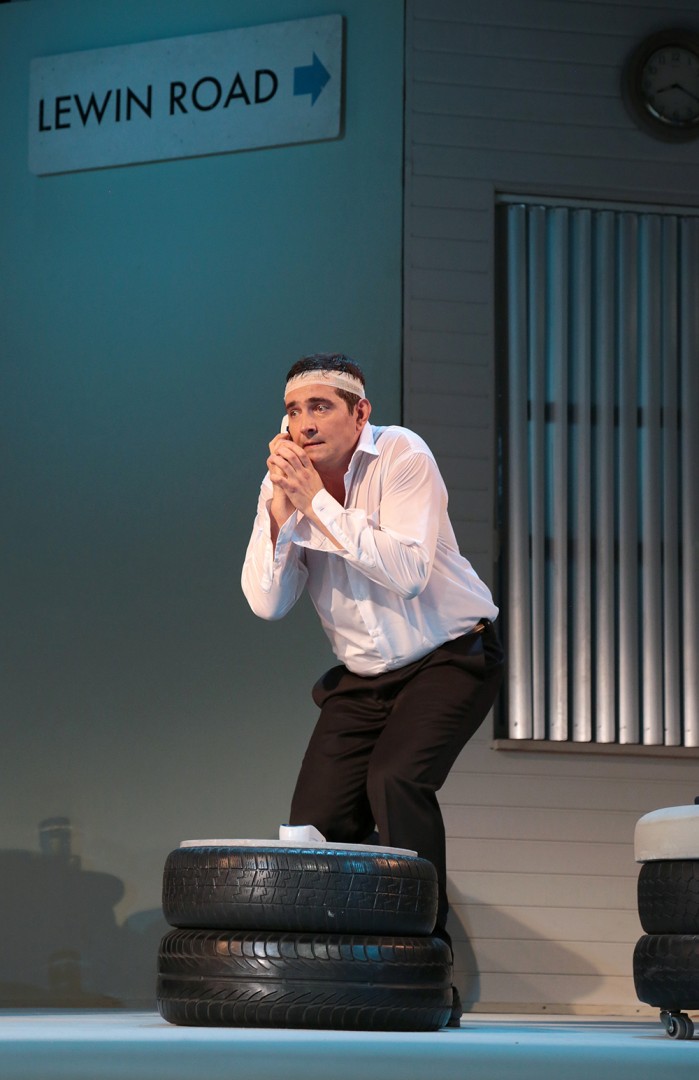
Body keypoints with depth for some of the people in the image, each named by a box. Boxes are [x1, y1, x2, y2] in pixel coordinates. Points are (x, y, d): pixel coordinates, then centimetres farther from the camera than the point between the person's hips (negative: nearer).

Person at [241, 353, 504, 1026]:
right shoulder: (283, 483, -2)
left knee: (395, 779, -27)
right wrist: (281, 508, -21)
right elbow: (266, 603, -10)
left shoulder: (402, 456, -16)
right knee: (318, 823, -5)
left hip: (448, 659, -5)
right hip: (363, 678, 5)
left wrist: (319, 502, -26)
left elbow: (407, 571, -27)